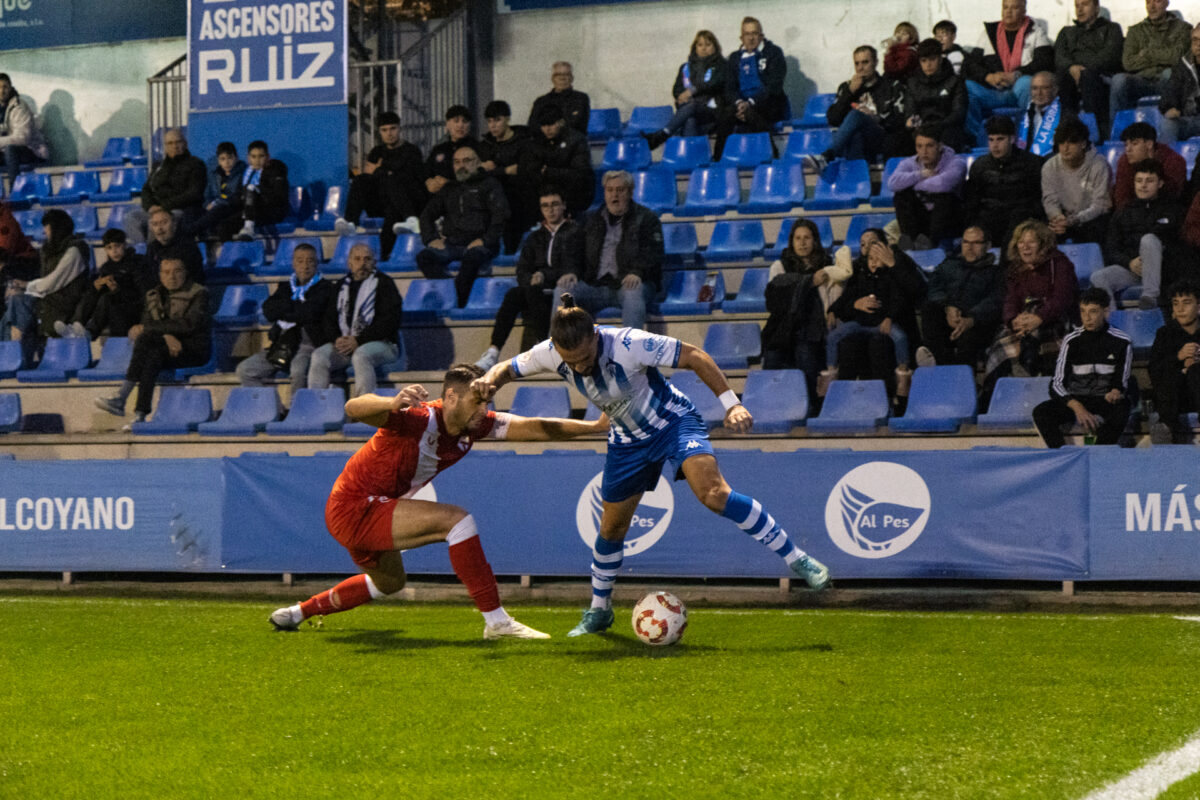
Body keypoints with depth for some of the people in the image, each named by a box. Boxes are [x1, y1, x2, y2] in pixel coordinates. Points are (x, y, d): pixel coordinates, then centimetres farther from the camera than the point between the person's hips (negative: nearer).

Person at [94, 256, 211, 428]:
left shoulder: (198, 294, -3)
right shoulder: (154, 296, 15)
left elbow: (189, 325, -17)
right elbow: (147, 324, 3)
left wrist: (146, 328, -16)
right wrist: (166, 336, -20)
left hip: (195, 349, -5)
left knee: (145, 339, -29)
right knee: (152, 357, -32)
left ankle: (121, 398, -32)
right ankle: (141, 415, -40)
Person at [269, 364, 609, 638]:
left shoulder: (476, 425, -4)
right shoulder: (417, 418, -26)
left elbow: (535, 428, -5)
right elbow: (354, 409, -42)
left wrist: (597, 425, -14)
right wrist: (394, 403, -62)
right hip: (354, 510, -10)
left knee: (390, 582, 34)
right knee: (456, 519, -23)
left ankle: (297, 612, 46)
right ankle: (496, 622, -21)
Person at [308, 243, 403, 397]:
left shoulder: (383, 284, 4)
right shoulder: (342, 285, 20)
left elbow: (389, 321, -8)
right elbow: (328, 319, 17)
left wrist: (358, 341, -16)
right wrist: (336, 339, -6)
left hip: (380, 343, -5)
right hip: (344, 343, 5)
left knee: (360, 355, -37)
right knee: (319, 355, -22)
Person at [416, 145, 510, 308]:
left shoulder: (489, 185, 11)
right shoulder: (450, 189, 27)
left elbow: (501, 215, -2)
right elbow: (427, 215, 26)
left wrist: (485, 240, -14)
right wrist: (431, 239, 7)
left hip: (478, 243, -5)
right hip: (450, 244, 5)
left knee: (472, 257, -40)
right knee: (424, 257, -24)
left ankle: (458, 305, -39)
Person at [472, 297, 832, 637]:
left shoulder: (627, 344, -33)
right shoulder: (551, 354, -19)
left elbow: (693, 355, -23)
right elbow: (508, 368, -2)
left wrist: (731, 404, -25)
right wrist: (490, 380, -26)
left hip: (673, 421, -5)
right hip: (627, 439, 5)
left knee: (713, 493, -28)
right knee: (612, 527, 11)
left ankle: (797, 560, -20)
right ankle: (599, 610, 34)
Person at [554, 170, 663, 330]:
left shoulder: (646, 218, 10)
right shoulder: (592, 220, 24)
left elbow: (653, 253, -4)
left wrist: (637, 272, -24)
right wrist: (571, 272, -3)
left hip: (629, 283, -4)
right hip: (596, 285, 4)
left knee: (633, 292, -40)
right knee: (562, 290, -21)